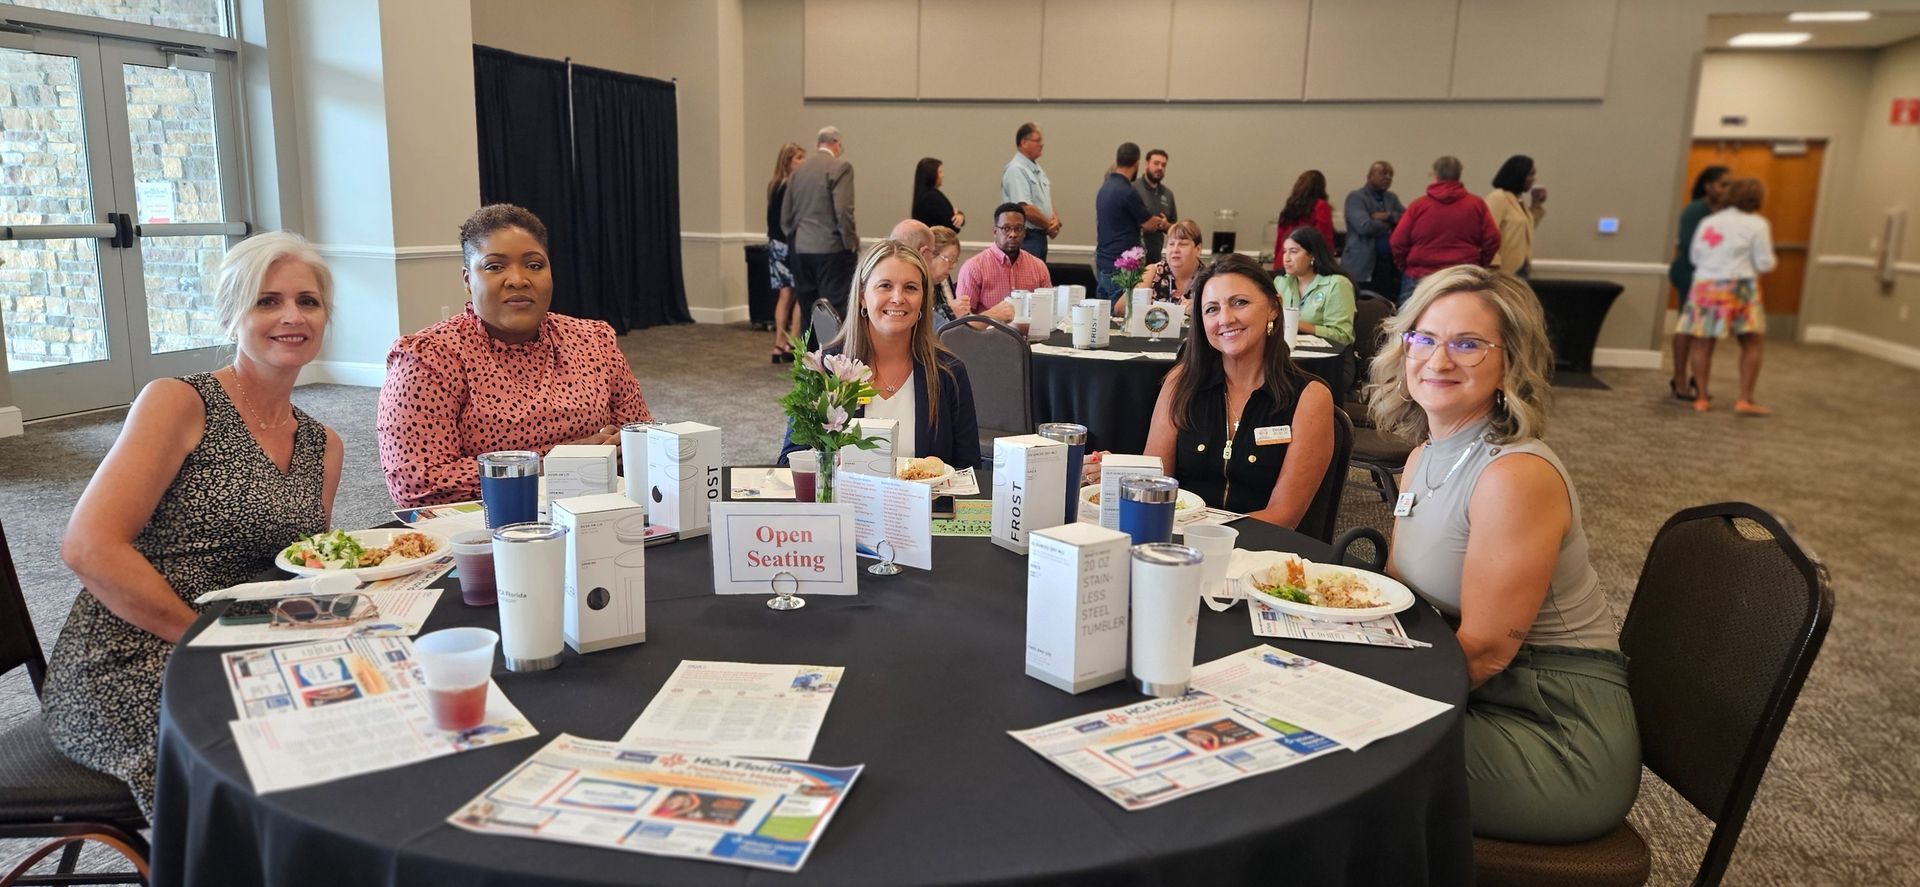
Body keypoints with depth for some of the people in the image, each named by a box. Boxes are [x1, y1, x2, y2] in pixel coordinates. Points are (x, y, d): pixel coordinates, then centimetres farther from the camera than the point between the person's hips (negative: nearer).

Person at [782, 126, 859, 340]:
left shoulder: (800, 169, 11)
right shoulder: (840, 167, -8)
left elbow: (785, 215, 12)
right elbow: (843, 210, -16)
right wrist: (852, 241, -5)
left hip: (801, 249, 6)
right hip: (831, 249, -6)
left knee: (807, 310, 11)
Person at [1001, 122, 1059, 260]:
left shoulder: (1038, 169, 16)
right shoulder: (1016, 170, -14)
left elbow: (1047, 201, 20)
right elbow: (1025, 209, -22)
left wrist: (1055, 220, -2)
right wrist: (1049, 226, -10)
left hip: (1040, 237, 9)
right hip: (1025, 237, -9)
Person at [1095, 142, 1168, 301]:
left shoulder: (1105, 187, 11)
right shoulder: (1128, 192, -16)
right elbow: (1149, 225, -3)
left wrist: (1157, 222, 19)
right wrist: (1162, 223, 18)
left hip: (1102, 264, 9)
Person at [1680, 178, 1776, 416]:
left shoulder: (1708, 222, 11)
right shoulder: (1757, 224, -1)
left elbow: (1694, 256, 12)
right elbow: (1764, 264, -2)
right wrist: (1773, 260, 19)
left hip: (1705, 285, 4)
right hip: (1738, 288, -4)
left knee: (1702, 343, 6)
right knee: (1751, 343, 7)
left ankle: (1701, 398, 7)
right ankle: (1745, 400, 3)